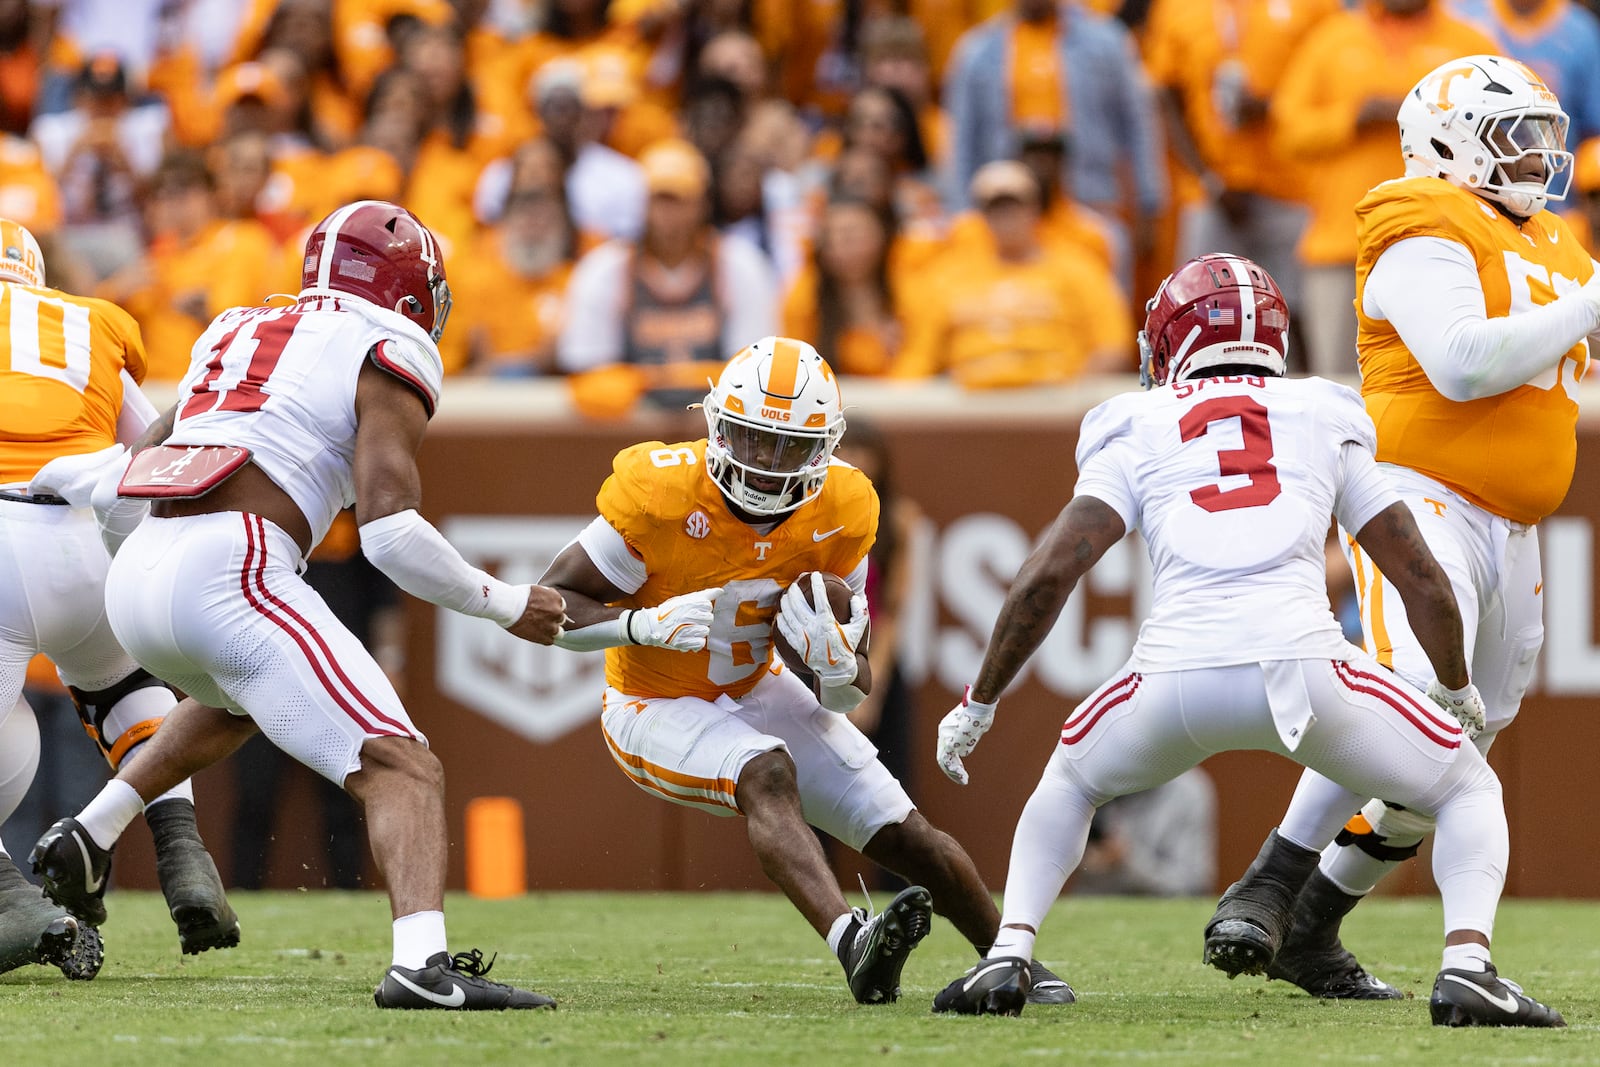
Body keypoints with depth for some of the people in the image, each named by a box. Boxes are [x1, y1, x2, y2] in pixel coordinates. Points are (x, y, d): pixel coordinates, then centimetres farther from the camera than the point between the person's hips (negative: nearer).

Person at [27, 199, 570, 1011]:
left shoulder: (236, 336, 26)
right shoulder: (387, 360, 5)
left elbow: (113, 494, 28)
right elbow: (389, 531, -9)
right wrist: (503, 605, 4)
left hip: (135, 578, 8)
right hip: (229, 576, -8)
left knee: (235, 702, 40)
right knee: (400, 771, -11)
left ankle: (88, 836, 30)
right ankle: (422, 962, -34)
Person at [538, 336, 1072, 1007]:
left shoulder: (840, 512, -12)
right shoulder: (662, 493, -25)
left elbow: (850, 692, -4)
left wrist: (831, 656, -29)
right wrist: (645, 624, -36)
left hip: (754, 692, 5)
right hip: (657, 707, -5)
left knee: (906, 837, 1)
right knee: (767, 774, -36)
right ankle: (852, 945, -55)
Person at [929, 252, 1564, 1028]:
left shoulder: (1138, 434, 20)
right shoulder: (1326, 421, 24)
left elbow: (1048, 576, 7)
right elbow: (1424, 584, 26)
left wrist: (978, 705, 18)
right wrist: (1456, 689, 45)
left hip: (1176, 673, 1)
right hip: (1300, 662, -1)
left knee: (1070, 783, 34)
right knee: (1468, 791, 21)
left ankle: (1009, 956, 13)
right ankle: (1466, 967, -4)